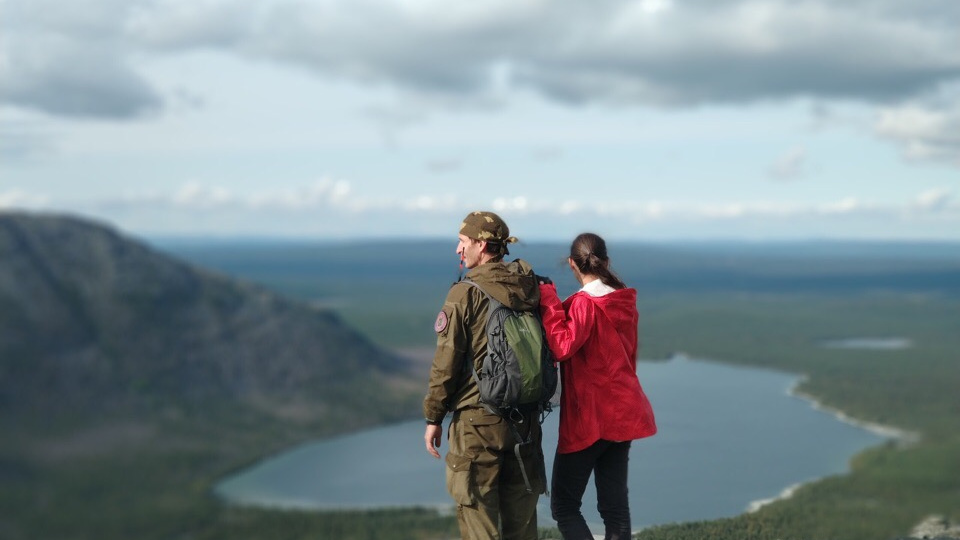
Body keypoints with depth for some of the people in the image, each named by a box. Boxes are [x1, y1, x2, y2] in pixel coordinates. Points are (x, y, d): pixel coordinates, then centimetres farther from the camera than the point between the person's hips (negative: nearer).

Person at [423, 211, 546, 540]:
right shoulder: (532, 290, 5)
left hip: (477, 422, -5)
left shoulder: (465, 294, -11)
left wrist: (433, 417, -2)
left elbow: (446, 362, -11)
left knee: (477, 513, 2)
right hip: (525, 422, 6)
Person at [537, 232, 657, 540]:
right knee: (615, 505, 10)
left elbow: (563, 347, -27)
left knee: (564, 505, 1)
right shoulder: (625, 302, 9)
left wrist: (548, 300, -21)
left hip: (589, 418, -8)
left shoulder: (584, 303, -15)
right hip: (623, 414, 8)